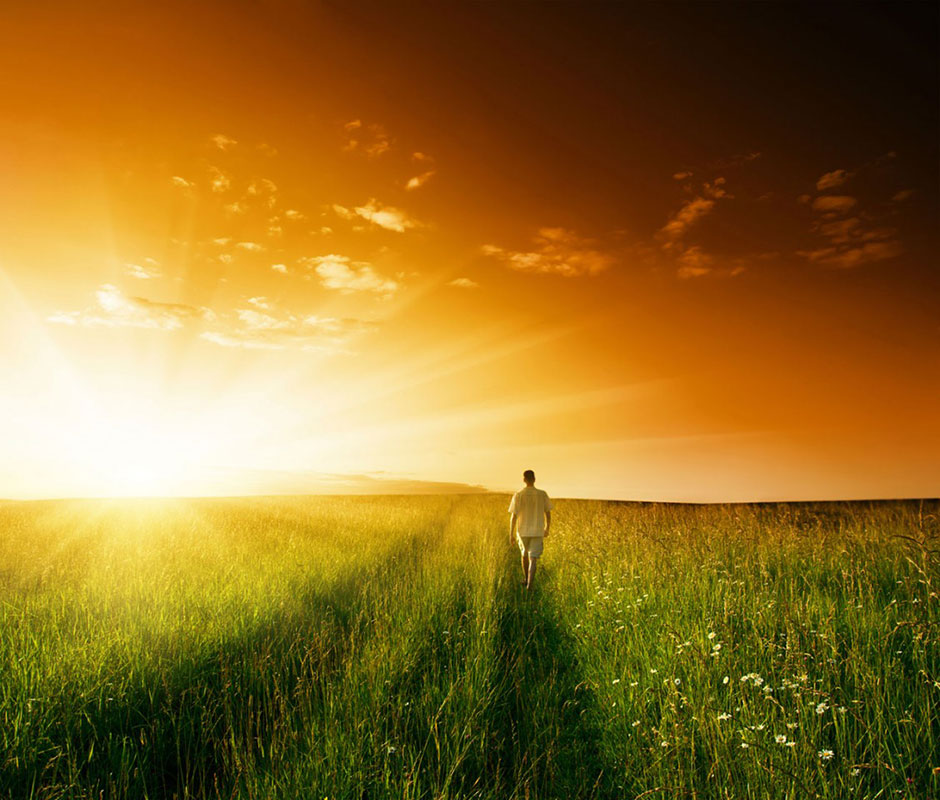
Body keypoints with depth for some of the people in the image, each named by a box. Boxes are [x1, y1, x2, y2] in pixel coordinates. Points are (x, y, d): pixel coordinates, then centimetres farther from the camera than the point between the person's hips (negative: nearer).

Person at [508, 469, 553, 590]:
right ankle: (529, 584, -13)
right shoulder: (543, 494, -7)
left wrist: (511, 534, -4)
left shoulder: (518, 495, -12)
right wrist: (547, 528, 18)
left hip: (523, 531, 1)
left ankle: (526, 579, 38)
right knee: (533, 559, 2)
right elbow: (548, 513, 3)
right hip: (537, 532, 0)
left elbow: (513, 516, -12)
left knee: (525, 552, 25)